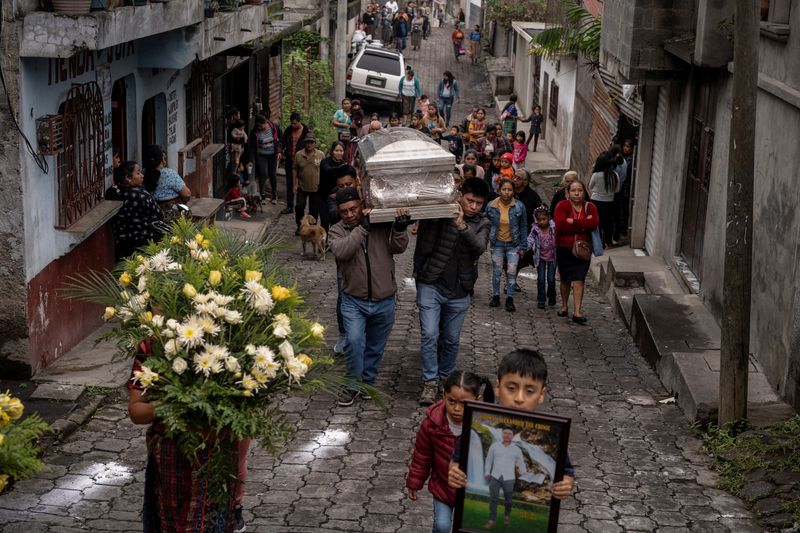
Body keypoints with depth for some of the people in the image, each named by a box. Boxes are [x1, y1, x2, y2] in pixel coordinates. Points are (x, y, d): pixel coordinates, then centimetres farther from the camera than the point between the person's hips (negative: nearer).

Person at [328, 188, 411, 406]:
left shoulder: (382, 224, -2)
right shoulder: (337, 230, -3)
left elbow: (398, 248, -9)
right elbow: (340, 251, -22)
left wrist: (399, 230, -28)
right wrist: (362, 228, -27)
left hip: (384, 301, 2)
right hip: (354, 301, -1)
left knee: (375, 347, 13)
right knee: (354, 341, -19)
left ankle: (368, 382, 32)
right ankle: (352, 384, -1)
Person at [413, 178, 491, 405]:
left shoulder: (482, 224, -1)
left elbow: (479, 247, -21)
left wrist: (462, 227, -35)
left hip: (459, 292, 2)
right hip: (431, 286, -2)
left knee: (451, 340, 12)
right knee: (429, 335, -9)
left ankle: (445, 377, 32)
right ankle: (430, 383, 0)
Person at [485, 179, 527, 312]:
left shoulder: (519, 207, -8)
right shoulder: (491, 206, -7)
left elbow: (522, 228, 0)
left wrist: (523, 246, -1)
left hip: (513, 244, -1)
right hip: (497, 244, 1)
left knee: (512, 272, -4)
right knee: (496, 271, 7)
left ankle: (510, 299, 5)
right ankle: (496, 296, 22)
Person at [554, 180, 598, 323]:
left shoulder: (590, 207, 1)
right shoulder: (562, 206, -6)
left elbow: (593, 224, -17)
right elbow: (560, 225, -22)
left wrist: (573, 221, -20)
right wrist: (583, 225, -17)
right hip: (564, 248, 0)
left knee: (578, 280, -6)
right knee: (565, 280, 14)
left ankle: (577, 312, -9)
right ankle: (564, 306, 34)